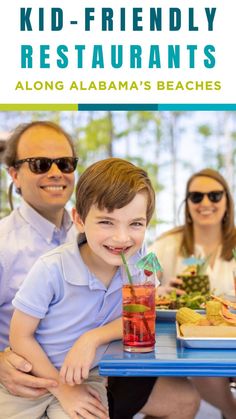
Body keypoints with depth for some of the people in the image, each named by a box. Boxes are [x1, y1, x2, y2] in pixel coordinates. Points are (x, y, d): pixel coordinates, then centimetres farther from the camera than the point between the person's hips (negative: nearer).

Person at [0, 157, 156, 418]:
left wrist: (93, 338, -23)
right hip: (32, 375, -2)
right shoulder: (51, 270, -23)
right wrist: (63, 389, -13)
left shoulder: (137, 263, -13)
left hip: (86, 377, 2)